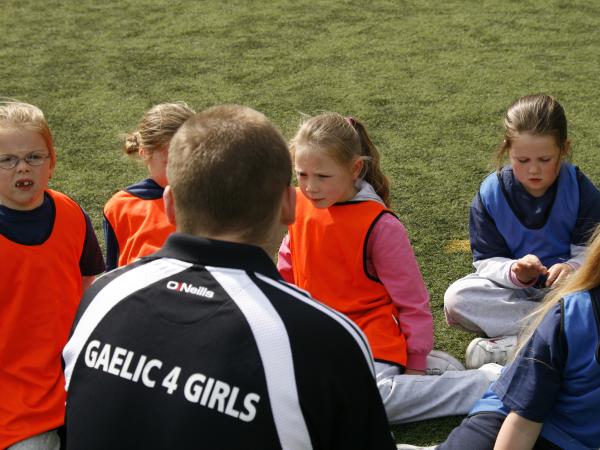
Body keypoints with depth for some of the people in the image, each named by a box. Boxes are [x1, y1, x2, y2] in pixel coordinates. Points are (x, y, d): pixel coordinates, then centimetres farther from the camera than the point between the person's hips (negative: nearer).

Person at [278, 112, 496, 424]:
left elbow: (412, 299, -11)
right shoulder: (299, 205, 0)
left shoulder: (379, 225, -16)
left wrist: (415, 365, -9)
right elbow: (287, 271, 14)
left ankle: (487, 385, -17)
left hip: (369, 336, -6)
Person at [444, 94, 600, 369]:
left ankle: (510, 346, -31)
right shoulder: (491, 193, -9)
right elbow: (487, 261, -9)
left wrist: (572, 268, -34)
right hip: (512, 285, 1)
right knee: (456, 298, -29)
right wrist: (516, 272, -32)